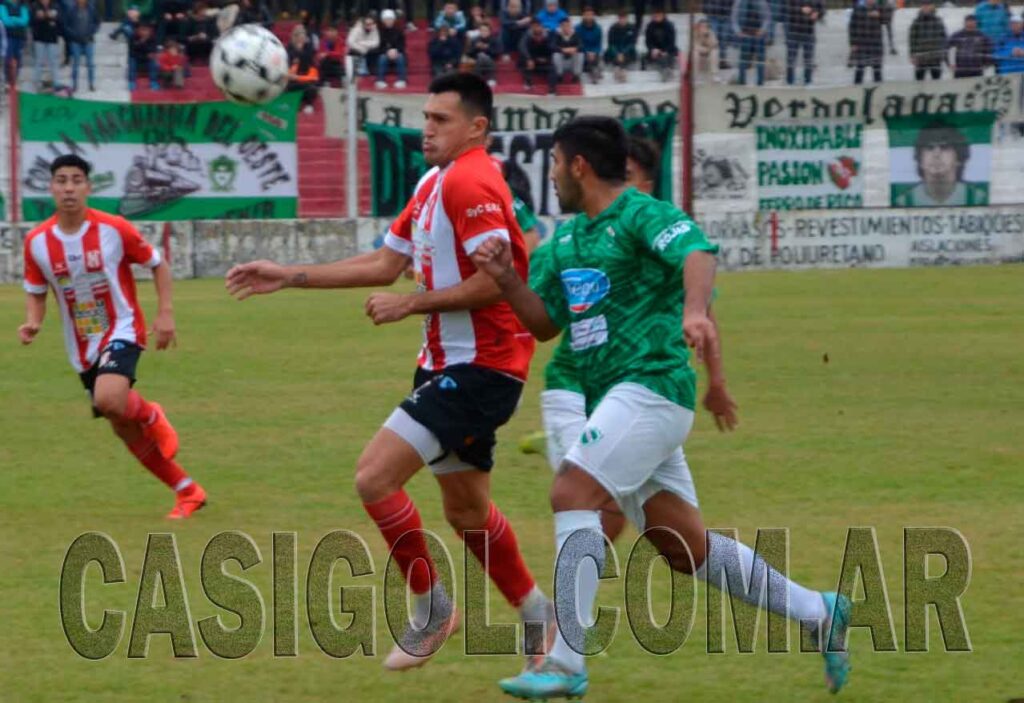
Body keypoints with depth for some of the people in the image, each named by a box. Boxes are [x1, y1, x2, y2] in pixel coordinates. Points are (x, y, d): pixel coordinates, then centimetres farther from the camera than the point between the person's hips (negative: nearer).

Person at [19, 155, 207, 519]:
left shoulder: (114, 229, -13)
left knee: (109, 400, -33)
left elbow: (157, 264, 0)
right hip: (82, 348, 5)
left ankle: (151, 416, 3)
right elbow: (36, 293, 9)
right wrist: (32, 324, -12)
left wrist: (165, 313, -10)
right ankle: (188, 492, 21)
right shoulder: (37, 242, -4)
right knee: (124, 430, 7)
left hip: (121, 331, -4)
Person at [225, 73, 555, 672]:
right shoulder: (434, 182, 14)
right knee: (466, 510, 18)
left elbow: (495, 281, -24)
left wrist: (411, 304, -17)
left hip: (479, 367, -10)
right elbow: (387, 262, 17)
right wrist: (289, 277, 14)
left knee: (375, 477, -15)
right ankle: (538, 614, 32)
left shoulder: (470, 181, -17)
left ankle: (432, 608, 1)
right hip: (449, 363, 10)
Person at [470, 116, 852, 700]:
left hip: (651, 385, -9)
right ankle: (818, 614, 19)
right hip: (612, 400, 9)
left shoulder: (642, 215, -8)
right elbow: (545, 323, 20)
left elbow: (697, 253, -27)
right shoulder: (566, 239, 18)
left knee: (572, 493, -22)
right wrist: (507, 278, 1)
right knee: (685, 546, 8)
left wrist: (695, 311, -47)